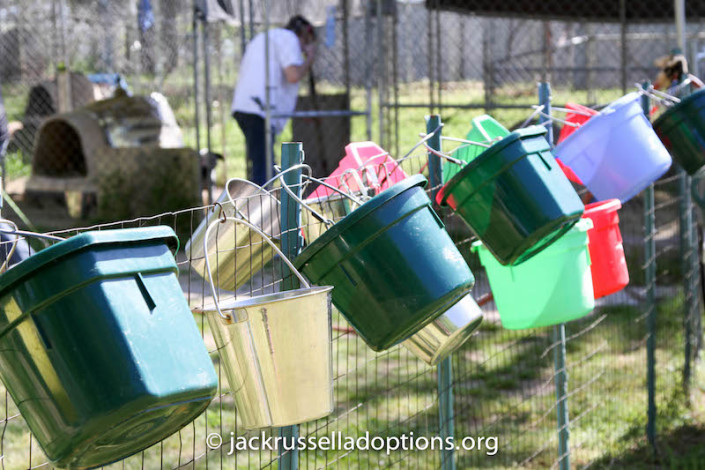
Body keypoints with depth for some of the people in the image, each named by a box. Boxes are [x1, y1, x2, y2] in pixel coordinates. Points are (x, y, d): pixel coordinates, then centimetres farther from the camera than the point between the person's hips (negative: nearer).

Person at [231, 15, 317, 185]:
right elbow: (294, 75, -12)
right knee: (262, 171, -14)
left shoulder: (261, 39, 31)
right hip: (259, 109, -9)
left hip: (242, 107, 9)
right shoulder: (289, 38, 2)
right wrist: (310, 59, 6)